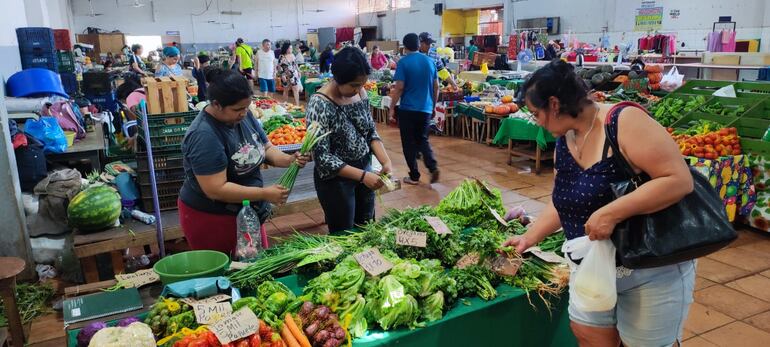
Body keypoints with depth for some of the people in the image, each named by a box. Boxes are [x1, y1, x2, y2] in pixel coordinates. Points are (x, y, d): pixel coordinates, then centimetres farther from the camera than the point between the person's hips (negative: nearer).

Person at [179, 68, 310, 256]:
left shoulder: (243, 116, -4)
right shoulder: (204, 136, -27)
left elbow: (266, 148, 5)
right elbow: (216, 189, -30)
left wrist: (289, 160, -16)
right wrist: (264, 194, -28)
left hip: (248, 213, 7)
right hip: (211, 219, -7)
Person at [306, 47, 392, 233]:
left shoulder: (360, 93, -4)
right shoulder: (319, 104, -23)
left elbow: (371, 132, 5)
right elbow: (323, 157, -23)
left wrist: (386, 162, -11)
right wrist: (362, 176, -27)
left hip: (364, 169, 6)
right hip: (336, 178, -6)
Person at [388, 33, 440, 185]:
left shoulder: (403, 62, -10)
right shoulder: (430, 61, 5)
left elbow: (399, 88, -14)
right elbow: (436, 87, 10)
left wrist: (392, 108, -7)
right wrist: (433, 106, 21)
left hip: (408, 109, -4)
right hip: (426, 109, 5)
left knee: (409, 143, 7)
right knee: (422, 140, 19)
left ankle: (414, 176, 12)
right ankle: (433, 167, 0)